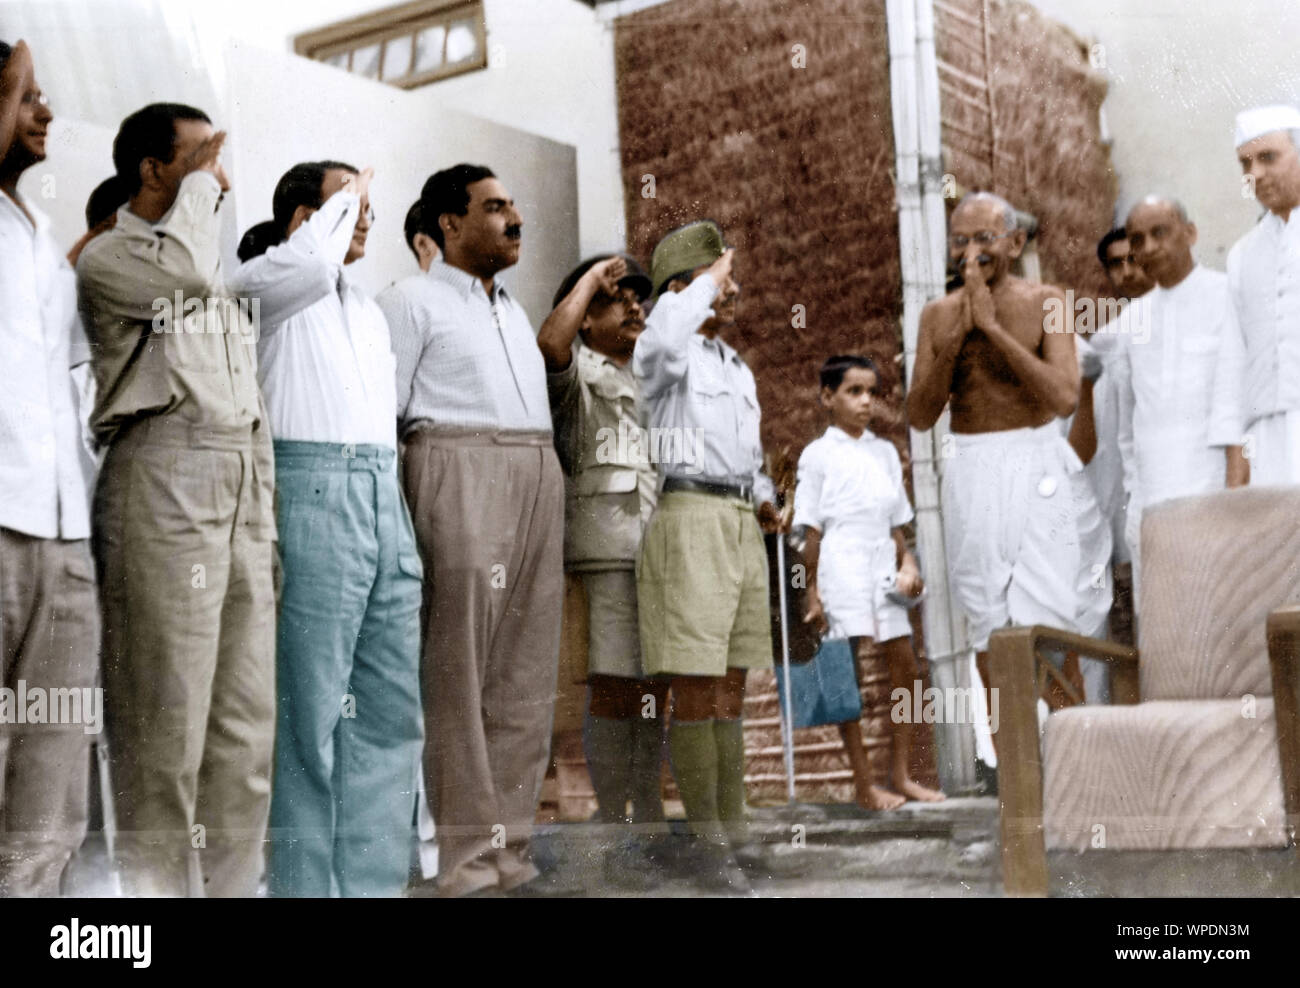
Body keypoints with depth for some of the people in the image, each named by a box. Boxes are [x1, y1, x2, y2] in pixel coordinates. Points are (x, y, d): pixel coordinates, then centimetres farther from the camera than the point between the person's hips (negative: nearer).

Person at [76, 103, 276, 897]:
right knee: (166, 710, -8)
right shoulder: (108, 256, 3)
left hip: (240, 489, 7)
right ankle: (156, 880, -1)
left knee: (248, 712, 5)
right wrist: (198, 182, -2)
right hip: (166, 481, -7)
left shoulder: (224, 271, 25)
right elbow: (188, 272, -19)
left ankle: (231, 879, 11)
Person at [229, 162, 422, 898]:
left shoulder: (367, 306, 25)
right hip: (314, 489, -8)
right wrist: (347, 196, -4)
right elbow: (312, 260, -22)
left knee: (391, 708, 5)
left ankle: (374, 878, 11)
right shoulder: (266, 279, 2)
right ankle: (304, 882, 0)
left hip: (385, 497, 8)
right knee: (311, 710, -6)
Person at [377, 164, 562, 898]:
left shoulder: (517, 312, 26)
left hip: (539, 480, 7)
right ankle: (468, 858, -4)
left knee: (527, 677, 3)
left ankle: (513, 848, 8)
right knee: (461, 674, -7)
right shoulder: (414, 301, 4)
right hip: (461, 475, -7)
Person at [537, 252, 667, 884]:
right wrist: (593, 275, -8)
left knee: (660, 689, 7)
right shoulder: (577, 373, 3)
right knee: (613, 687, -8)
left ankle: (651, 824, 15)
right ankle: (613, 831, -3)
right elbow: (550, 340, -22)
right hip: (608, 553, -7)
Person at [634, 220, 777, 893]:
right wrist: (713, 273, -14)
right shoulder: (661, 354, -3)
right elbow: (664, 334, -30)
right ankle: (711, 849, -4)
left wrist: (766, 502, 9)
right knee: (694, 697, -7)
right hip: (688, 523, -8)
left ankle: (733, 833, 11)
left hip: (741, 529, 8)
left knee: (730, 694, 7)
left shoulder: (737, 370, 23)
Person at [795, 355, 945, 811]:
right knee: (848, 674, -5)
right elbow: (811, 530, -4)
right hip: (841, 571, -6)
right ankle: (864, 784, 1)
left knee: (905, 666, 6)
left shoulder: (885, 451, 15)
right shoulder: (818, 454, -1)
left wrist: (907, 563, 4)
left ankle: (901, 773, 16)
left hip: (883, 570, 6)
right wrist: (812, 592, -8)